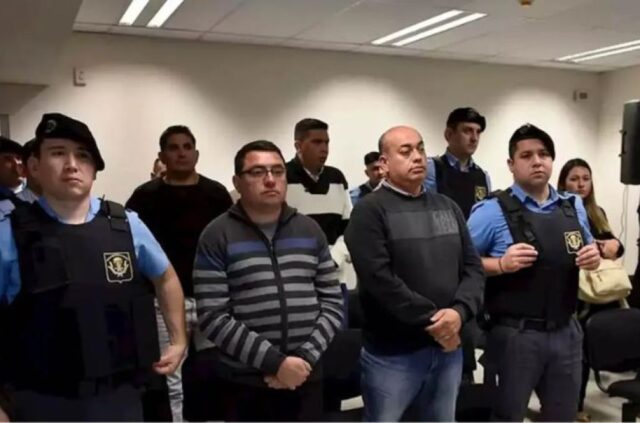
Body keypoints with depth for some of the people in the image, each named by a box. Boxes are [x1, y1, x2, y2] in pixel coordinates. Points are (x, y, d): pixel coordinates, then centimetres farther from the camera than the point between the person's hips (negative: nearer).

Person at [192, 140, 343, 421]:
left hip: (306, 379, 3)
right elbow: (213, 317, -12)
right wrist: (275, 362, -17)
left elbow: (333, 302, 5)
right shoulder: (217, 237, -6)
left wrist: (306, 357, -8)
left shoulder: (310, 231, 7)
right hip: (244, 384, -3)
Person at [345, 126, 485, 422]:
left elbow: (473, 267, 6)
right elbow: (380, 279, -19)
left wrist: (459, 311, -13)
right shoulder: (370, 210, -10)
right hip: (392, 352, -6)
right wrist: (430, 321, -16)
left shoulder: (448, 207, 11)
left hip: (448, 347, 6)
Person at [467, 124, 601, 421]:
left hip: (566, 332, 6)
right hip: (516, 335, -5)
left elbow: (588, 251, 20)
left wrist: (594, 258, -3)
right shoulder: (493, 211, -10)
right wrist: (501, 264, -25)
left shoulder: (574, 207, 8)